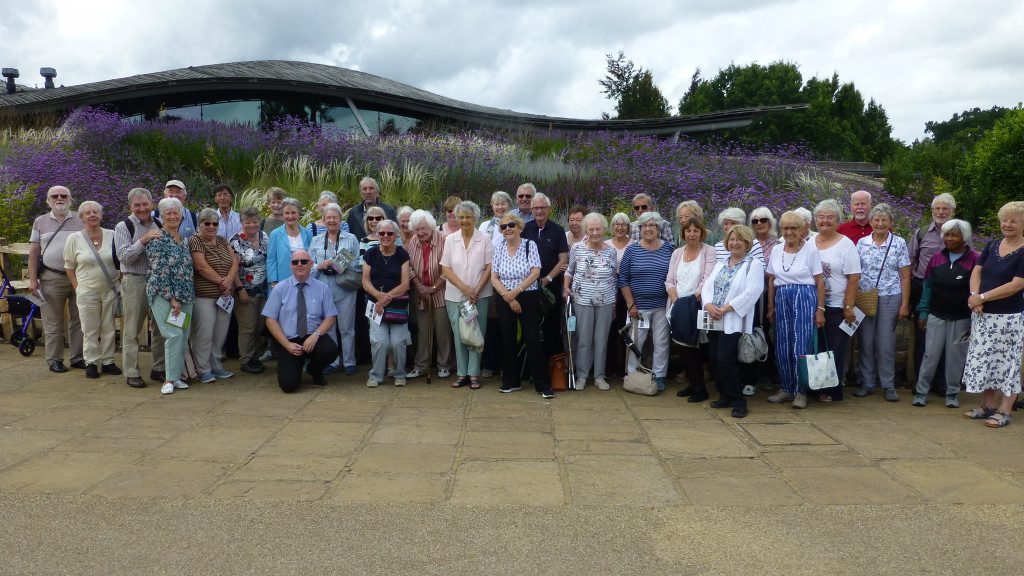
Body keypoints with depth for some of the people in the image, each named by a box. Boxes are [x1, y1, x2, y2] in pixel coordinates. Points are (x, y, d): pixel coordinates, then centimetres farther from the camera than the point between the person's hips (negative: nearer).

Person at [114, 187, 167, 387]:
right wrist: (143, 241, -20)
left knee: (161, 328, 9)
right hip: (134, 282, -4)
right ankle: (131, 373, 8)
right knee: (132, 330, 1)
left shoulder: (159, 225, 12)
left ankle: (158, 369, 20)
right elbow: (124, 257, -12)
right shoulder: (123, 227, -1)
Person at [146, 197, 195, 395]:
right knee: (174, 335, -14)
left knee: (184, 336, 6)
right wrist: (172, 298, -15)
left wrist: (186, 296, 13)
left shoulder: (184, 240, 13)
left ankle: (176, 376, 16)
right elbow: (159, 272, -13)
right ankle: (170, 379, -4)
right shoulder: (157, 240, -8)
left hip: (186, 296, 7)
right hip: (163, 295, -7)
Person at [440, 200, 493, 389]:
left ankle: (474, 374, 7)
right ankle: (461, 373, 12)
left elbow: (489, 268, -2)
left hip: (479, 295, -2)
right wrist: (464, 288, -10)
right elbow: (446, 269, 2)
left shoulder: (484, 239, 1)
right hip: (455, 295, 2)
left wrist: (477, 290, -12)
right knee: (459, 334, 4)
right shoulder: (450, 239, 6)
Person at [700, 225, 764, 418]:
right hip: (714, 320, 7)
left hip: (734, 321, -7)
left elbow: (752, 291, -14)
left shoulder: (754, 264, -1)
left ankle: (738, 400, 1)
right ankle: (725, 396, 21)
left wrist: (727, 308, -18)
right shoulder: (720, 264, 19)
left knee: (725, 360, -14)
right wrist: (709, 304, -9)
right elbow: (707, 285, 12)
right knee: (715, 360, 6)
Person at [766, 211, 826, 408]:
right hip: (782, 300, 4)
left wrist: (820, 309, -8)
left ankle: (801, 392, 7)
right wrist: (771, 307, 12)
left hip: (804, 298, -4)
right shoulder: (776, 250, 9)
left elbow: (819, 282, -4)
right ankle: (787, 389, 19)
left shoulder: (810, 249, -4)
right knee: (782, 347, 6)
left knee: (801, 347, -5)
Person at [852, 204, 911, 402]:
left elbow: (905, 277, 1)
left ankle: (889, 385, 10)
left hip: (890, 298, -2)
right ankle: (867, 383, 16)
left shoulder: (899, 243, 1)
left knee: (886, 343, -1)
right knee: (866, 342, 5)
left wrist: (904, 304, -3)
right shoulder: (862, 243, 5)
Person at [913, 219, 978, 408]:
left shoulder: (975, 259, -6)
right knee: (930, 354, 3)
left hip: (961, 319, -2)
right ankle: (921, 391, 10)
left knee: (955, 357, 7)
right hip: (936, 316, 2)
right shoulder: (937, 258, 5)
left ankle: (952, 393, 20)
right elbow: (927, 286, 9)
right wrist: (923, 312, 5)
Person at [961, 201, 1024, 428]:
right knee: (982, 359, 10)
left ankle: (1004, 411, 9)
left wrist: (982, 297, -16)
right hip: (982, 315, 6)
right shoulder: (992, 246, 9)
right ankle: (988, 405, 22)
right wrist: (975, 296, -10)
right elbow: (977, 271, 6)